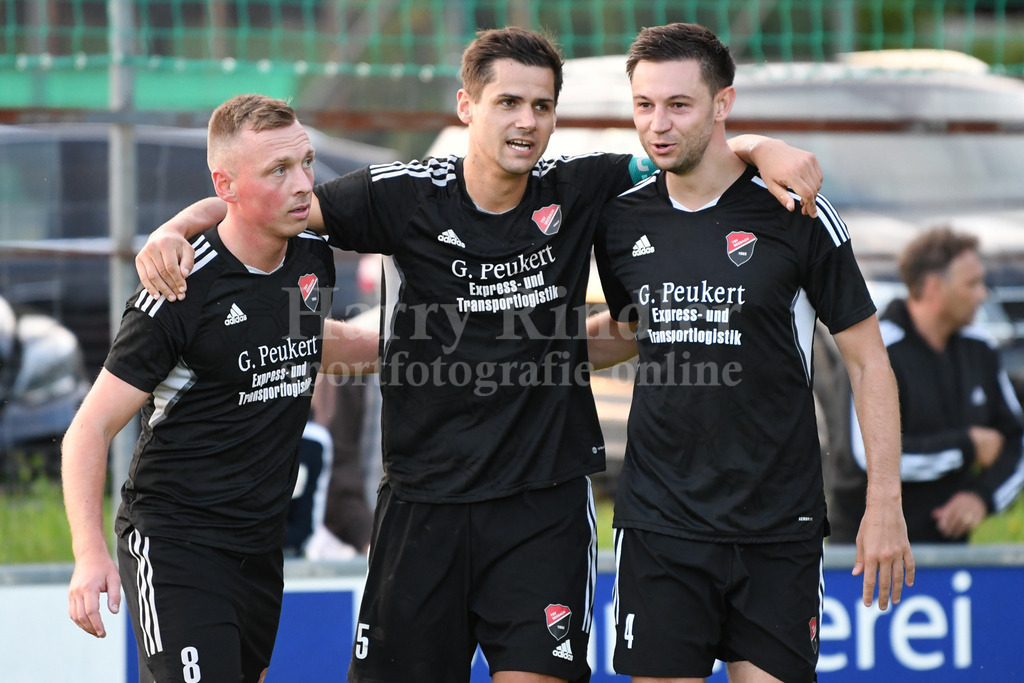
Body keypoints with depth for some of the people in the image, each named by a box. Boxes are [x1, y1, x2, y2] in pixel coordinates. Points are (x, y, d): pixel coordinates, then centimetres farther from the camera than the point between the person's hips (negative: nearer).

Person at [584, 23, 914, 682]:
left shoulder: (795, 216, -6)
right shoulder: (622, 220, 4)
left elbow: (868, 360, -2)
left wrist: (885, 505, -7)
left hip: (778, 525, -2)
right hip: (660, 522, 3)